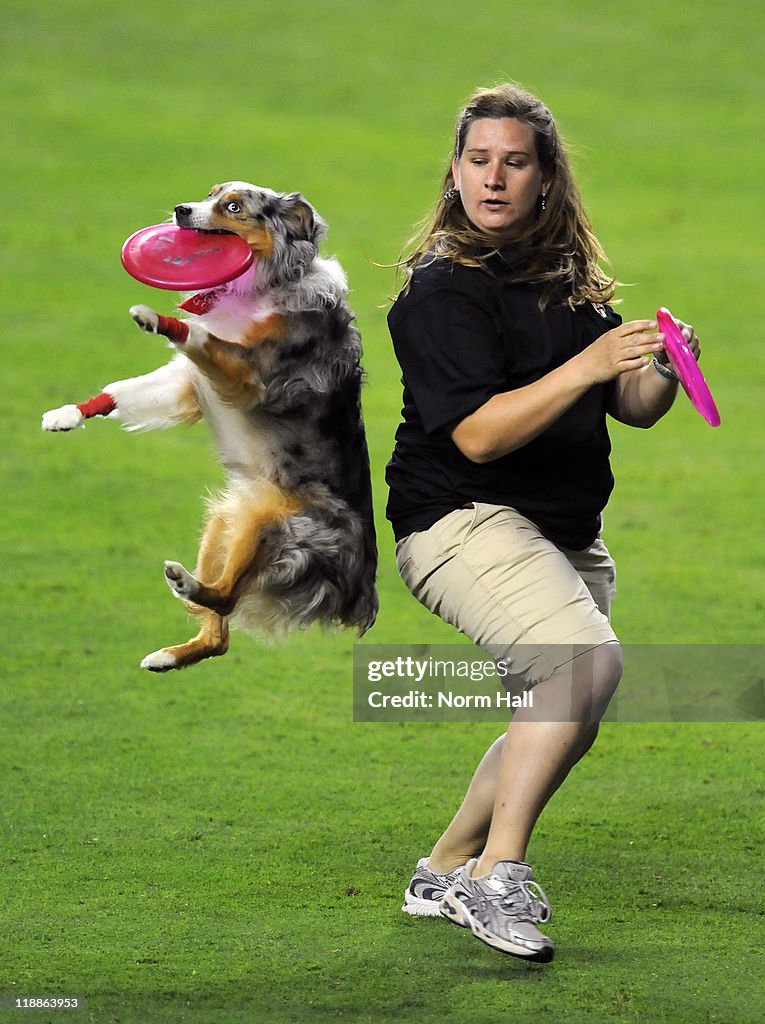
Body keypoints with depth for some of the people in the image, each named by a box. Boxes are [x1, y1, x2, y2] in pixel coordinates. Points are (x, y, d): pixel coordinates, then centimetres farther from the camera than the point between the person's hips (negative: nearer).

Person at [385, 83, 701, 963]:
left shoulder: (574, 281, 11)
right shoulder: (443, 288, -12)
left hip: (567, 536, 9)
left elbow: (634, 410, 11)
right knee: (589, 660, -29)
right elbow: (477, 434, -22)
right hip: (463, 522, -9)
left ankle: (447, 871, 31)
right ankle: (496, 875, -25)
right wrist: (586, 368, -30)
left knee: (562, 716, 16)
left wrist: (662, 370, -11)